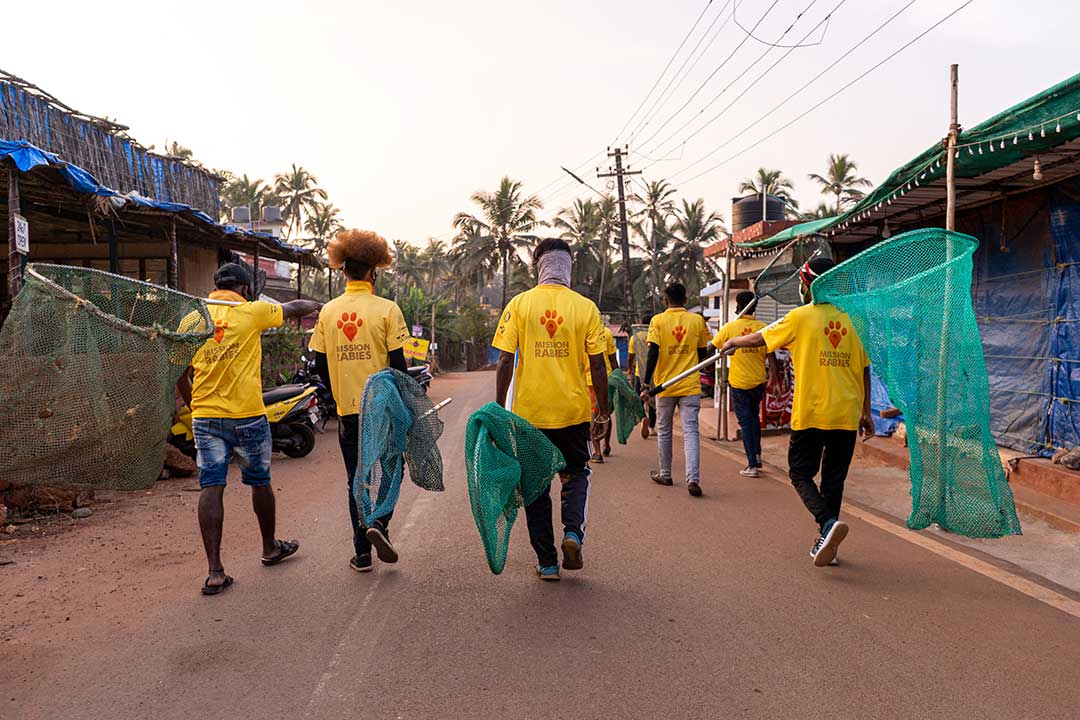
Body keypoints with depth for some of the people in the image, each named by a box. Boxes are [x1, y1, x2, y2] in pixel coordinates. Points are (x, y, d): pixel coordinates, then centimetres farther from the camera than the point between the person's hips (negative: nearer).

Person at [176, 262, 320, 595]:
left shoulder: (190, 320, 6)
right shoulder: (252, 311, -3)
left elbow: (181, 377, 7)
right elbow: (295, 308, 14)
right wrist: (320, 305, 35)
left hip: (204, 417, 3)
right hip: (247, 415, -2)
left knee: (210, 487, 3)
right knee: (259, 482, 15)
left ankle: (215, 571, -1)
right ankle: (270, 547, 33)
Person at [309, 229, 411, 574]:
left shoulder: (328, 311, 2)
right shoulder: (387, 309, -9)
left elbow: (320, 364, 5)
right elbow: (397, 363, -10)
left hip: (347, 408, 3)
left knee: (356, 479, 13)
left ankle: (361, 553, 16)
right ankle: (378, 523, -7)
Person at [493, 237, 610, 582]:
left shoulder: (519, 304, -4)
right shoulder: (586, 307, -4)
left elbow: (505, 362, -6)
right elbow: (597, 364, -3)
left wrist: (500, 406, 3)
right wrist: (603, 406, 9)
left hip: (528, 412, 0)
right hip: (573, 410, 0)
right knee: (576, 474, 21)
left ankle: (547, 562, 16)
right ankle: (573, 531, -2)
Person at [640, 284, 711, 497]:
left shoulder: (658, 321, -4)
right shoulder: (697, 320, 2)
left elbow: (653, 354, -11)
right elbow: (703, 354, 9)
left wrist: (647, 384, -7)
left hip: (665, 385, -1)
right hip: (690, 386, 1)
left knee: (664, 431, 14)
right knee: (690, 431, -2)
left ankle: (665, 474, 25)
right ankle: (693, 478, -15)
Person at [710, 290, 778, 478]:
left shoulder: (730, 327, -7)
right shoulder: (764, 328, -2)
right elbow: (771, 358, -2)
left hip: (739, 383, -3)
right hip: (759, 382, 3)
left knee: (745, 422, 3)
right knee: (754, 416, 24)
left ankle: (752, 465, 1)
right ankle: (757, 455, 23)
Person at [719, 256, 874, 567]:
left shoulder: (801, 317, -4)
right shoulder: (849, 320, 7)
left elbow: (759, 338, 7)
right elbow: (864, 369, 8)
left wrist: (733, 342, 27)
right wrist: (865, 412, 15)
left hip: (811, 413, -4)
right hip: (847, 414, 4)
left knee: (801, 474, 8)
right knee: (834, 478, 13)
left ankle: (828, 522, -16)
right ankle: (826, 543, 17)